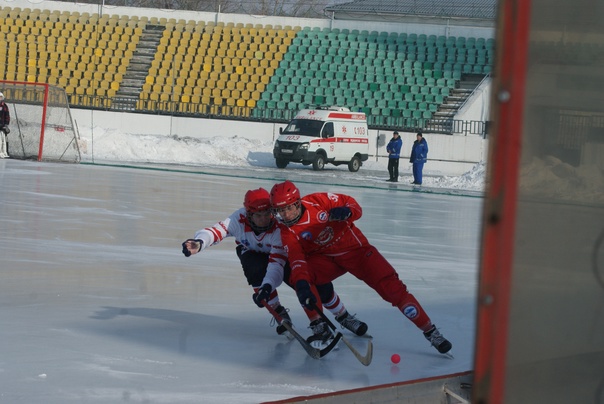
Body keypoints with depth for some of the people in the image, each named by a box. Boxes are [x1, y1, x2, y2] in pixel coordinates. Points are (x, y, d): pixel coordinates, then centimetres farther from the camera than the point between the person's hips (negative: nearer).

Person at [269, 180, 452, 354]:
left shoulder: (317, 201, -18)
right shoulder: (288, 232, -13)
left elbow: (351, 203, -10)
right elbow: (296, 260, -24)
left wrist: (347, 212, -34)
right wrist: (301, 284, -42)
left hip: (354, 248, -2)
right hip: (324, 258, 2)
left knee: (390, 287, -14)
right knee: (298, 277, -25)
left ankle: (429, 330, -6)